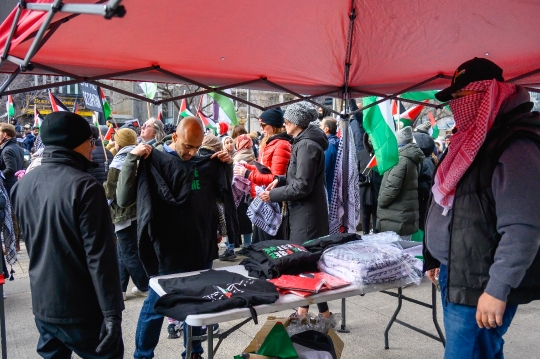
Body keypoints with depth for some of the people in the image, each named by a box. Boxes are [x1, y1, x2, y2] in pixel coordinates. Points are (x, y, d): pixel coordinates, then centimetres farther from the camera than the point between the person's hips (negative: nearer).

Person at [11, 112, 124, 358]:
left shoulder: (22, 185, 3)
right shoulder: (84, 186, -19)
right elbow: (100, 256, -21)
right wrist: (112, 312, -17)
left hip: (42, 305, 7)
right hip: (82, 310, -7)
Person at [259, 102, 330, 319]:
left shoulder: (306, 145, -17)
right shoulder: (303, 142, 14)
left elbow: (302, 186, -21)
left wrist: (273, 195, -14)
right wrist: (280, 180, 8)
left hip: (307, 213, -10)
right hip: (302, 211, 10)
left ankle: (324, 312, 9)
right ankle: (304, 308, 25)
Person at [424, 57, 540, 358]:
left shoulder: (515, 146, -17)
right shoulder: (473, 139, 13)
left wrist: (498, 289, -25)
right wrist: (436, 257, 22)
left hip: (480, 286, -9)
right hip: (455, 276, 9)